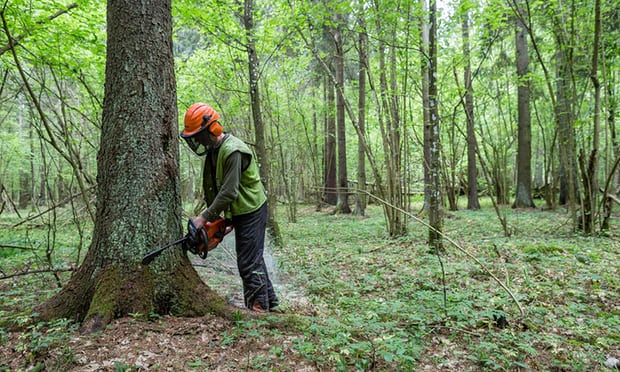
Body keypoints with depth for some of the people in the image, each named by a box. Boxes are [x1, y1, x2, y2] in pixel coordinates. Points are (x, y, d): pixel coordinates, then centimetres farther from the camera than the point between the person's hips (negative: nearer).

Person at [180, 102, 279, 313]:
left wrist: (205, 217, -24)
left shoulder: (233, 151, -25)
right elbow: (211, 187, 8)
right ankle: (269, 299, 30)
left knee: (249, 261, -5)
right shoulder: (213, 150, 6)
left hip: (251, 211, -10)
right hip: (240, 211, 10)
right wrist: (212, 215, 1)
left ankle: (258, 305, 7)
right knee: (253, 257, 18)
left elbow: (229, 192, -28)